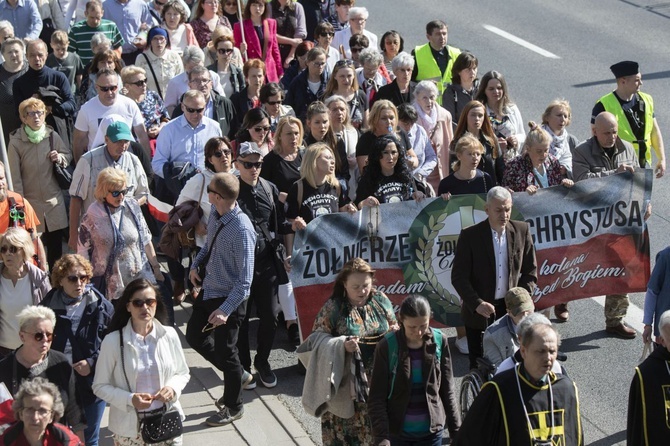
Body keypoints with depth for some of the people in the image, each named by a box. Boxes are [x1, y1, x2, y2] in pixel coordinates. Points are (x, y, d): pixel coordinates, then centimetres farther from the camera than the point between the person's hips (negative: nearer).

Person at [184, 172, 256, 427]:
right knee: (194, 337, 22)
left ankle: (233, 407, 33)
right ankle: (238, 375, 41)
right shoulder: (215, 213, -8)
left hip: (230, 298, -8)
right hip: (208, 290, 8)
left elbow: (245, 280, -28)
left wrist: (226, 310, -32)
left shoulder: (241, 230, -31)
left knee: (224, 350, 8)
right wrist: (196, 264, -2)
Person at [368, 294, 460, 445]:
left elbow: (447, 390, 3)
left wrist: (456, 431, 4)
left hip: (431, 431, 2)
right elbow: (376, 397, -11)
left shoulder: (440, 342, -6)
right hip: (397, 432, -2)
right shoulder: (387, 347, -14)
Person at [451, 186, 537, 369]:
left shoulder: (521, 230, -1)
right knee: (479, 366, 6)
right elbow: (458, 277, -10)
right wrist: (477, 304, -21)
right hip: (479, 312, -2)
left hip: (510, 310, 2)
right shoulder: (470, 235, -10)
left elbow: (530, 271, 6)